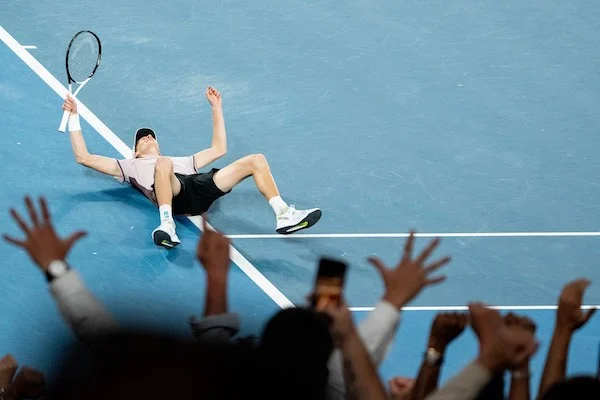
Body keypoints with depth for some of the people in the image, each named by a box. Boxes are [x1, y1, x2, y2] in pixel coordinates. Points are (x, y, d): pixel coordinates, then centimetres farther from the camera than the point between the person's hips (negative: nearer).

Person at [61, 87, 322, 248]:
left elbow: (218, 149, 49)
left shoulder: (182, 161, 46)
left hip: (201, 191, 4)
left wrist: (216, 109, 50)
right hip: (172, 195, -4)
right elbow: (83, 157, 32)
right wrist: (74, 117, 34)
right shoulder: (130, 165, 36)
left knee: (256, 160, -6)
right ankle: (167, 226, -54)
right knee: (164, 163, -41)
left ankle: (284, 216, -16)